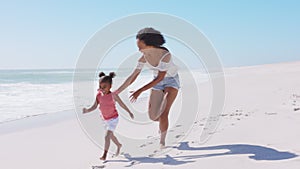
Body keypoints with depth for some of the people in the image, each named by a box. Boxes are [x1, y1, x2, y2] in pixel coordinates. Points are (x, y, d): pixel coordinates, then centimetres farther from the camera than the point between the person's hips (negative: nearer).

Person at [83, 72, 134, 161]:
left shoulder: (113, 95, -22)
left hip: (113, 119, -6)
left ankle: (104, 154, 1)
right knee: (111, 136, 24)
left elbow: (122, 104, -10)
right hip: (105, 119, 6)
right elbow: (94, 106, -11)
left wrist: (129, 112, 1)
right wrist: (87, 110, -30)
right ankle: (119, 145, 51)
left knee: (107, 136, -13)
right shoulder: (99, 95, -11)